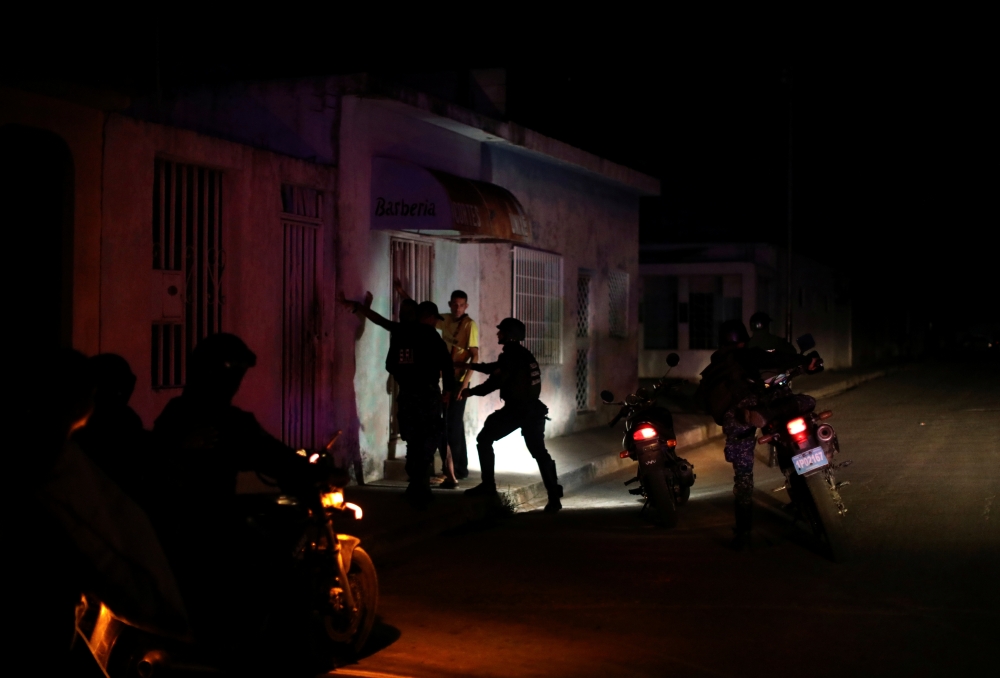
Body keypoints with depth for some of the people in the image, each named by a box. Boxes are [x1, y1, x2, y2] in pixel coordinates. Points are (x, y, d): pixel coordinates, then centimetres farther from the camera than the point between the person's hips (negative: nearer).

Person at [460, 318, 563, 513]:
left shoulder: (511, 355, -10)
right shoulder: (522, 354, 18)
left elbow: (496, 381, -14)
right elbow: (496, 368, 32)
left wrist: (471, 391, -2)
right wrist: (471, 365, 40)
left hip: (515, 409, -8)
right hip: (532, 409, 8)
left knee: (484, 440, 7)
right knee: (539, 451, 8)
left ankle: (488, 485, 5)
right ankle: (554, 497, -1)